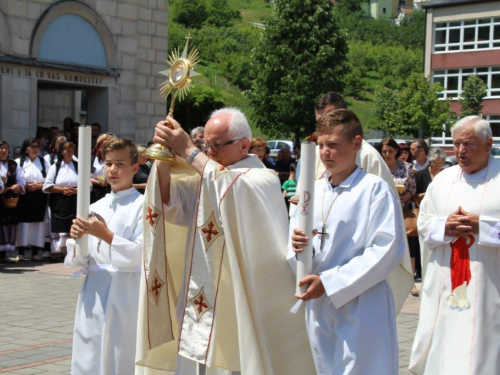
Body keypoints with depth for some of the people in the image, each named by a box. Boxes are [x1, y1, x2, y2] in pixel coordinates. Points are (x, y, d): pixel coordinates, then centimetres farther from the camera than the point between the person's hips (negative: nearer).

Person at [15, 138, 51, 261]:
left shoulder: (43, 162, 11)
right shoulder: (19, 162, 5)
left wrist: (39, 185, -11)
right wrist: (25, 186, -16)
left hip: (39, 197, 2)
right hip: (24, 197, -2)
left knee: (38, 222, 3)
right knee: (23, 222, -4)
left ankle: (36, 250, 8)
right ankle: (21, 251, 1)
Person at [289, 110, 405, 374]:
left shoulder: (375, 189, -8)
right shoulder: (312, 191, 10)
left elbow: (387, 249, -15)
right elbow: (293, 238, 14)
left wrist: (329, 282, -18)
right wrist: (296, 245, -12)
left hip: (362, 310, -6)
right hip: (318, 307, 6)